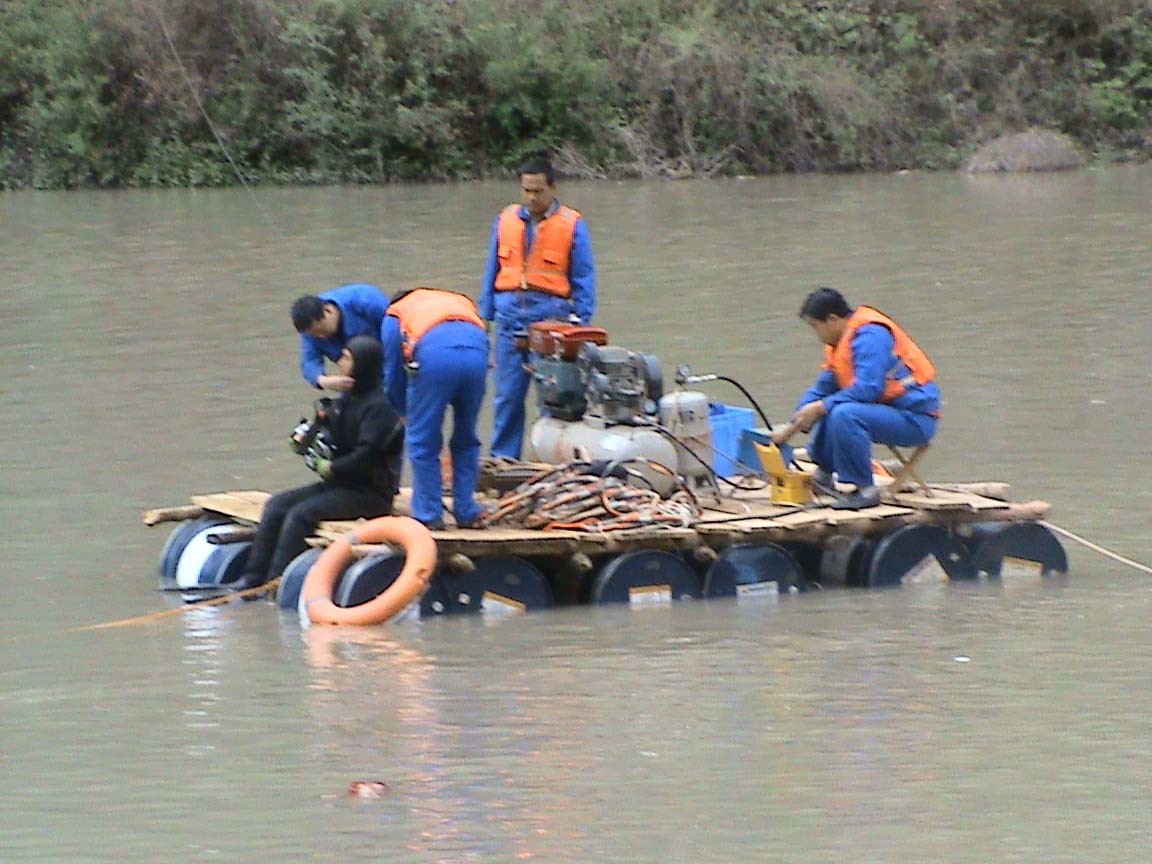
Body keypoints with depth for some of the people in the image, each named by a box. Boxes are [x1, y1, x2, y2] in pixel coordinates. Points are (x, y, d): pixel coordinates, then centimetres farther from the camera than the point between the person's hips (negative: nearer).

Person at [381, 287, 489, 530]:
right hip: (476, 351, 3)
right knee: (466, 440, 19)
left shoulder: (395, 313, 32)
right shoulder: (462, 303, 41)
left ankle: (428, 514, 12)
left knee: (423, 441, 10)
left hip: (434, 353, -3)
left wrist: (405, 413, 47)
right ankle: (466, 512, 21)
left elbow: (393, 373, 30)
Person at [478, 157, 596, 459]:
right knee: (507, 397, 6)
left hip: (551, 318, -3)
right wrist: (484, 317, 13)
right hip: (510, 317, 3)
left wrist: (580, 323, -3)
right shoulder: (505, 221, 10)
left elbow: (584, 280, 3)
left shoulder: (572, 225, 1)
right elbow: (491, 272, 17)